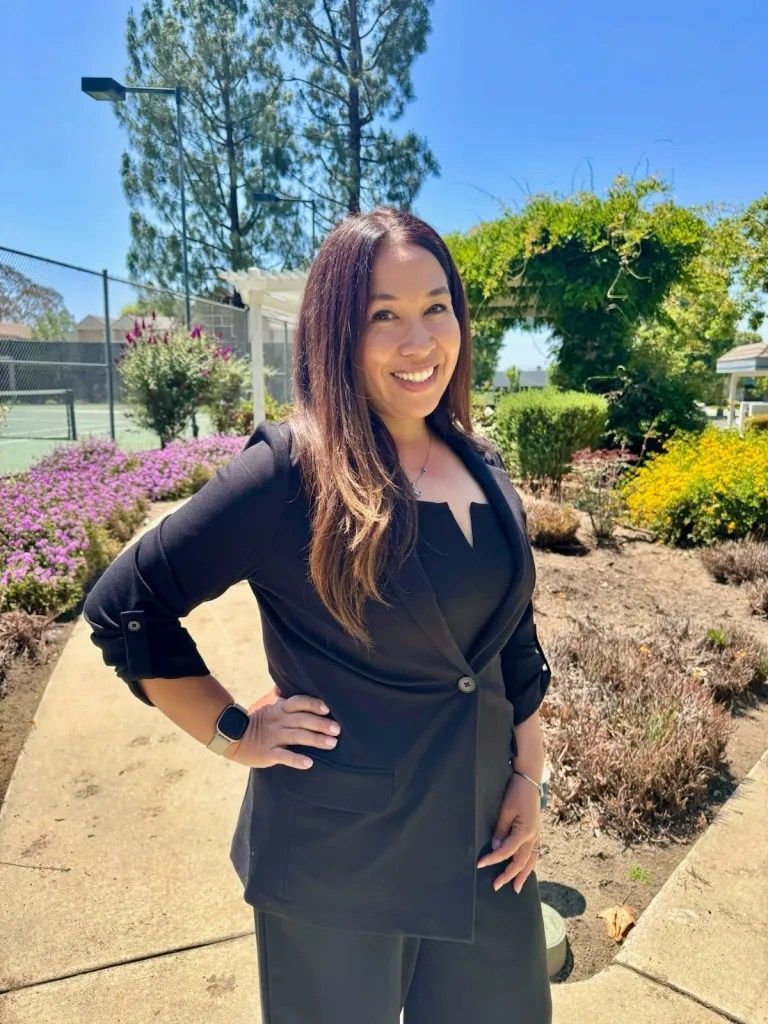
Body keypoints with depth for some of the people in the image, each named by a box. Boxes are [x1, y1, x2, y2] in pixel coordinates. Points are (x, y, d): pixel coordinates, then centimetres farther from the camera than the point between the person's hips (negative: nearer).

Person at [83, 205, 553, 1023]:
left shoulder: (484, 472, 1)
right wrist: (233, 734, -12)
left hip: (479, 835, 6)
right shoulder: (292, 470, -19)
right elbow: (123, 606, -14)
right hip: (338, 855, -5)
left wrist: (530, 776, 6)